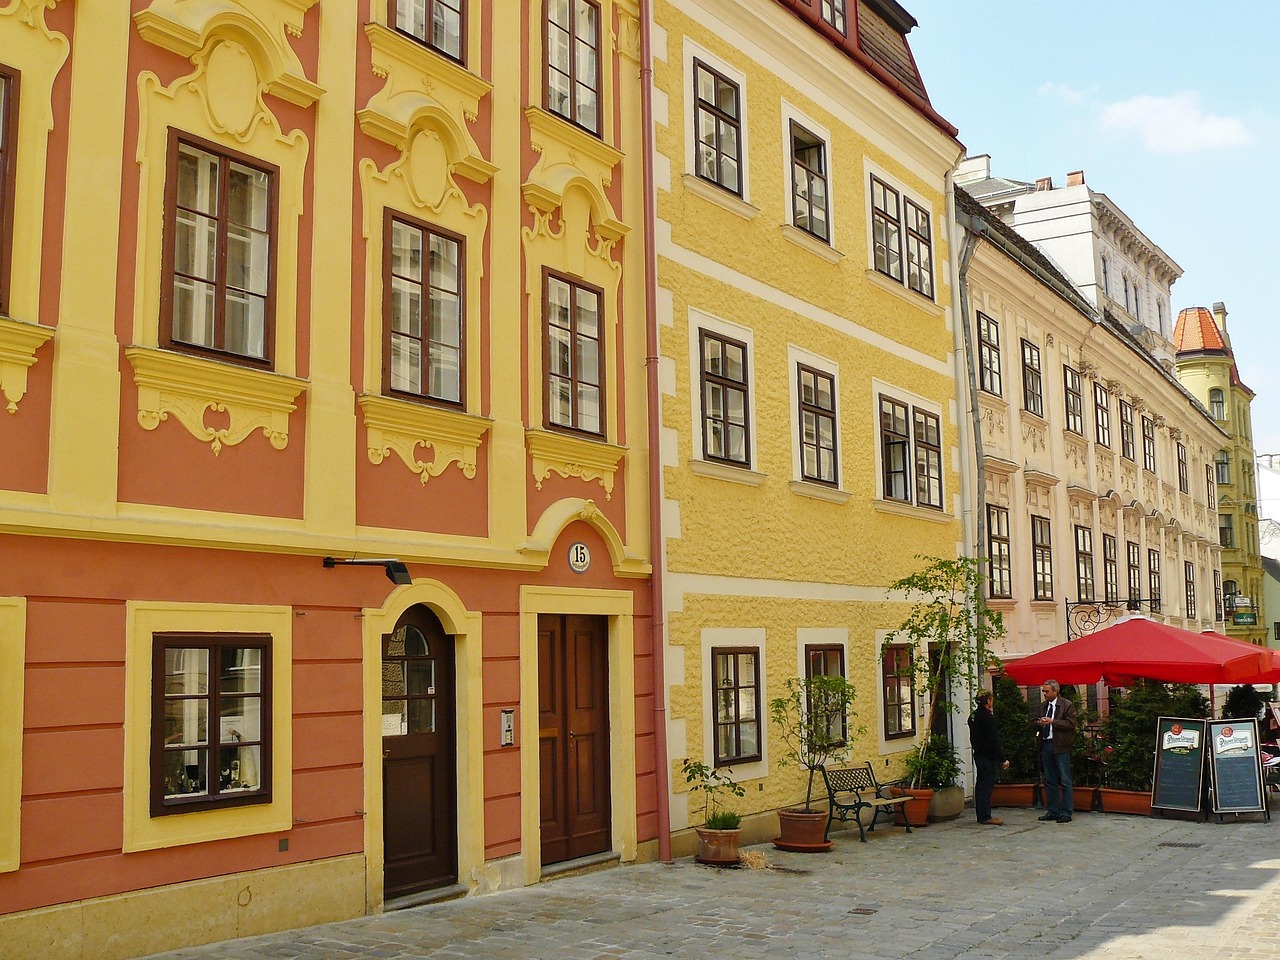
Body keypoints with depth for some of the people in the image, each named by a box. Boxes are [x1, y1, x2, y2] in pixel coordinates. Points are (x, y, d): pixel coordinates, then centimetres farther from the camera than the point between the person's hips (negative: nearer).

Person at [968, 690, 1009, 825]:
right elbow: (993, 741, -18)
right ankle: (985, 817, -2)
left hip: (978, 755, 9)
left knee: (981, 785, 14)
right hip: (987, 756, -9)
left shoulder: (973, 716, 10)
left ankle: (982, 815, 19)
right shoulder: (987, 717, -18)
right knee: (987, 785, -4)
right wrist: (1003, 759, -14)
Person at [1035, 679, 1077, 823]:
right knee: (1049, 781, 11)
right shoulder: (1044, 706, 16)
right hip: (1046, 745, 7)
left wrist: (1052, 722, -18)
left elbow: (1071, 724, -12)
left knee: (1065, 782, -2)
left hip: (1060, 747, -7)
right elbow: (1037, 724, 20)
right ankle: (1052, 811, 18)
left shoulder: (1067, 705, -4)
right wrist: (1039, 723, -3)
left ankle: (1066, 813, 2)